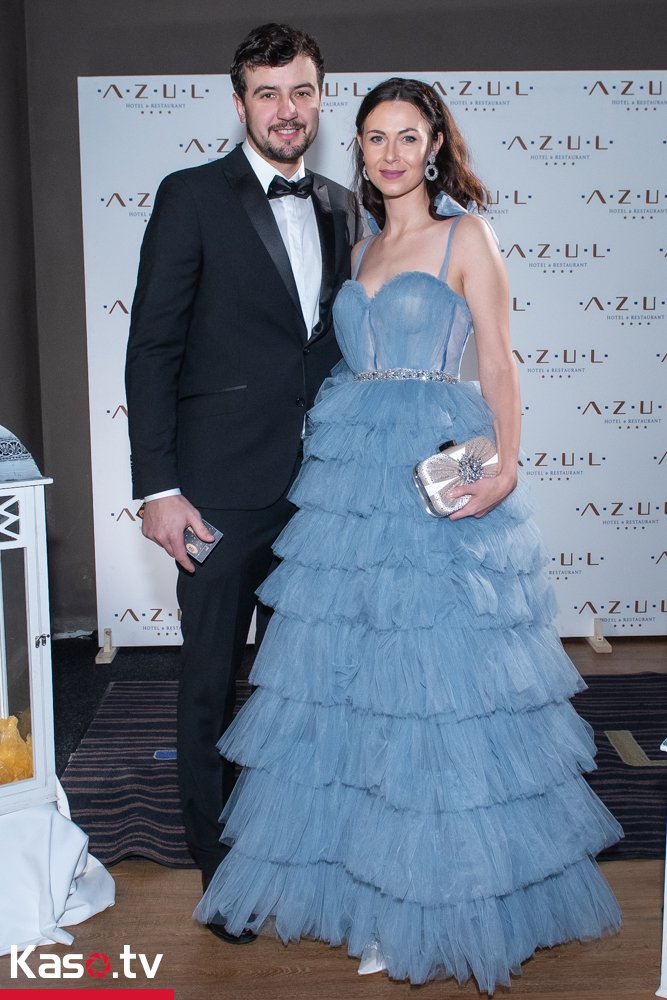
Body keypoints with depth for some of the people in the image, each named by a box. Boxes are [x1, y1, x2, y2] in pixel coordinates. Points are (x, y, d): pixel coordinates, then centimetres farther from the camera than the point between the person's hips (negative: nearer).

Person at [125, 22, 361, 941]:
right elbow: (153, 347, -7)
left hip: (318, 484, 5)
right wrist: (157, 486, -13)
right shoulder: (193, 197, -3)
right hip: (222, 486, -4)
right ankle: (219, 863, 25)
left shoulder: (341, 208, 12)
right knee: (212, 679, 7)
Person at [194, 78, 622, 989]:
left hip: (438, 474, -6)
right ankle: (364, 878, 24)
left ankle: (440, 906, 13)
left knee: (439, 672, -3)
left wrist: (506, 466, -20)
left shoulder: (466, 236, 1)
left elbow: (498, 364, -4)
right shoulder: (362, 248, 18)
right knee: (353, 670, 7)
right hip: (353, 471, 6)